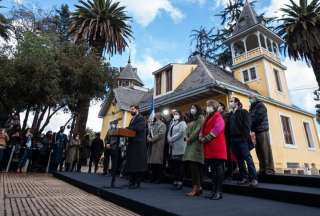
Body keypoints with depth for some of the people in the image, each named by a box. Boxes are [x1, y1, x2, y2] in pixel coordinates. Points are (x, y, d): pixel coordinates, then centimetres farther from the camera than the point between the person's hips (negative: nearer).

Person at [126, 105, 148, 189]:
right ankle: (131, 181, 20)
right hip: (131, 144, 9)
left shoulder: (141, 118, -5)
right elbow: (131, 129, 19)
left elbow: (139, 128, -21)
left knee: (137, 164, -3)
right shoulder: (132, 119, 24)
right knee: (130, 163, 10)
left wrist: (127, 128, -17)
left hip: (138, 144, -9)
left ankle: (137, 183, 5)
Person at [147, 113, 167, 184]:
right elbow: (149, 133, 19)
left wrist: (152, 139, -13)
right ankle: (153, 177, 17)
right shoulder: (152, 125, 21)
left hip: (158, 145, -7)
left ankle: (158, 178, 4)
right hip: (152, 145, 7)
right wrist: (149, 138, -1)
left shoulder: (162, 125, -4)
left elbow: (160, 135, -15)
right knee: (152, 161, 8)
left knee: (158, 162, -4)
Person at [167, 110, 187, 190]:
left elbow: (180, 133, -12)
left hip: (179, 147, -7)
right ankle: (175, 181, 15)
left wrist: (171, 139, -10)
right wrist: (169, 140, -3)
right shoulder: (172, 123, 23)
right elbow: (169, 133, 16)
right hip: (172, 147, 7)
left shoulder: (182, 123, 0)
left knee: (179, 164, -6)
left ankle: (180, 182, 0)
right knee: (173, 164, 6)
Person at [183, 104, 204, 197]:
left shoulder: (200, 117, 1)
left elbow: (198, 130, -11)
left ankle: (195, 188, -11)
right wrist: (187, 138, 4)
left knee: (194, 165, -14)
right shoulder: (191, 120, 25)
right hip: (190, 144, 8)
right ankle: (198, 186, 7)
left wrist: (190, 139, -7)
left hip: (196, 143, -8)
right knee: (190, 165, 3)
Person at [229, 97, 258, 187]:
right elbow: (229, 127, 14)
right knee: (239, 160, 7)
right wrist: (230, 138, 4)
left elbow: (247, 125, -7)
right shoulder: (230, 114, 19)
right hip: (234, 140, 6)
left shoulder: (243, 112, 3)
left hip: (242, 139, -5)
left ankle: (253, 178, -1)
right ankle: (244, 177, 14)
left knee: (248, 158, -6)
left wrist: (245, 137, -16)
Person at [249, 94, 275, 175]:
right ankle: (263, 169, 7)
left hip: (262, 130, -7)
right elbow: (250, 118, 15)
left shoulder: (260, 105, 0)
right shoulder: (252, 108, 23)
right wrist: (251, 128, -2)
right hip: (256, 131, 7)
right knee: (259, 150, 4)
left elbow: (258, 118, -12)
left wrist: (250, 126, -8)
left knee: (265, 149, -7)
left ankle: (269, 169, -5)